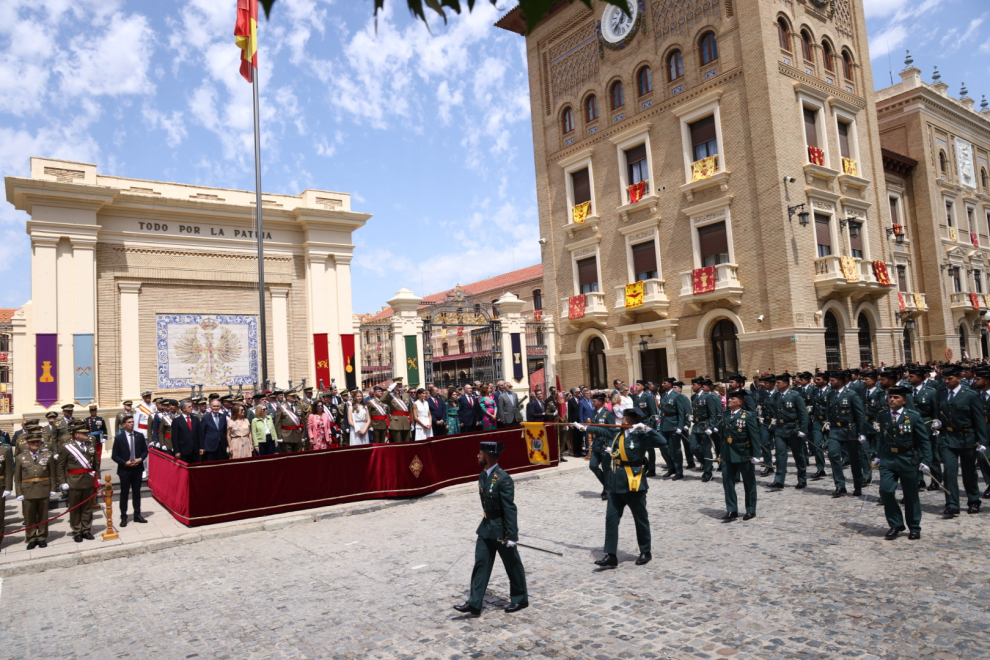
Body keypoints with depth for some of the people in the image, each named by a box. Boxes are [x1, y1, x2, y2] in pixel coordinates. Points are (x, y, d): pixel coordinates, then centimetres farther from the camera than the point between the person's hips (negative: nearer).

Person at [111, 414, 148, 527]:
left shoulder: (140, 436, 2)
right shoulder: (119, 438, -6)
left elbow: (145, 450, 7)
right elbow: (114, 456, -4)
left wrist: (140, 459, -11)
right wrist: (125, 463, -16)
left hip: (137, 468, 2)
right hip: (124, 469, -2)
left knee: (137, 492, 10)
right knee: (124, 493, 4)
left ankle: (137, 515, 18)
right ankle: (123, 517, 12)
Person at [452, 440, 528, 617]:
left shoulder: (503, 479, -23)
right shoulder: (482, 476, 3)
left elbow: (510, 509, -22)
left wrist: (511, 536, -21)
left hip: (502, 529, -8)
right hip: (486, 527, 8)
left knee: (512, 565, 11)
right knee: (481, 564, 7)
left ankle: (520, 599, 29)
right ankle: (474, 604, 12)